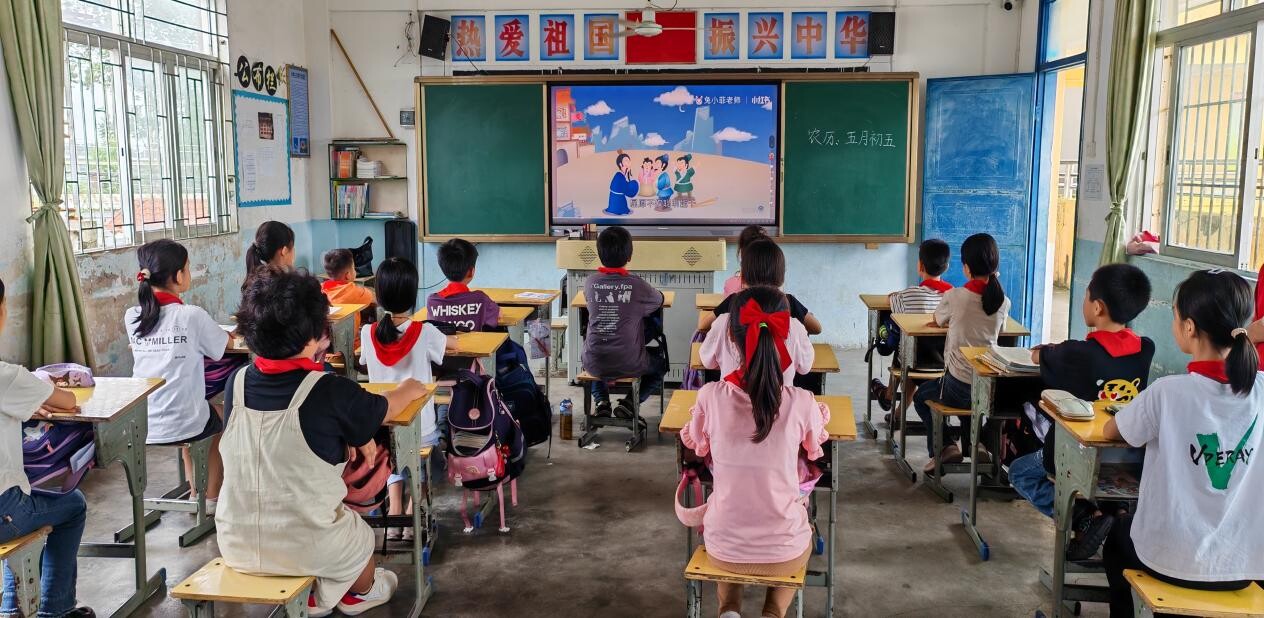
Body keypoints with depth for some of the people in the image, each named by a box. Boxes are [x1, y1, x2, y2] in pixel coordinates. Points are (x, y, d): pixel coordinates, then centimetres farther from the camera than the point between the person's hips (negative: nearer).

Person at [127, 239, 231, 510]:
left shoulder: (131, 317, -2)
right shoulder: (192, 316, -16)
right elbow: (225, 344, 1)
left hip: (140, 426, 5)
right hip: (182, 426, -4)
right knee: (222, 418, 30)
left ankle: (194, 493, 40)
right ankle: (212, 498, 36)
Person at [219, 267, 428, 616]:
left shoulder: (237, 383, -7)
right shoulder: (330, 392, -19)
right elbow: (384, 410, 1)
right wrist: (408, 390, 22)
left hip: (236, 545, 4)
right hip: (304, 548, -4)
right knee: (361, 535, 28)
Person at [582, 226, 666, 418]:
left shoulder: (590, 282, -4)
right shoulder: (638, 285, -9)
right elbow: (659, 301, 11)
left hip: (595, 365, 2)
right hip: (628, 366, -2)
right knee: (660, 363, 29)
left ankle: (601, 401, 14)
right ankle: (629, 403, 6)